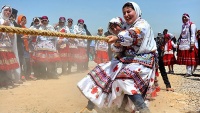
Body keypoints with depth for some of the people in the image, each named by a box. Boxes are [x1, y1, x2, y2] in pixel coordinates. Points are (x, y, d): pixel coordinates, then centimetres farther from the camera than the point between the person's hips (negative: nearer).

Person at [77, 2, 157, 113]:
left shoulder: (143, 25, -8)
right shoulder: (126, 27, 12)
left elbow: (133, 34, -33)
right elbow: (118, 49, 9)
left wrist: (118, 37, -51)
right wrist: (117, 43, -14)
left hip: (141, 61, -7)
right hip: (126, 59, 8)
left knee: (126, 80, -34)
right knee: (103, 72, 2)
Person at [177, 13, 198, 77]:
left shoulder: (192, 25, -4)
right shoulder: (183, 25, 19)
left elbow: (193, 35, -13)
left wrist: (192, 43, -21)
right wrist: (178, 43, 16)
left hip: (190, 44, -7)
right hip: (183, 44, 8)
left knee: (190, 59, -7)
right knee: (185, 59, 7)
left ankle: (189, 72, -7)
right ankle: (188, 71, 18)